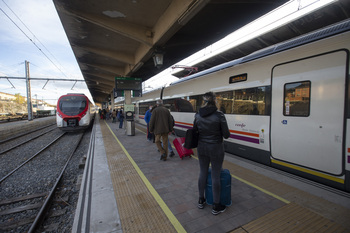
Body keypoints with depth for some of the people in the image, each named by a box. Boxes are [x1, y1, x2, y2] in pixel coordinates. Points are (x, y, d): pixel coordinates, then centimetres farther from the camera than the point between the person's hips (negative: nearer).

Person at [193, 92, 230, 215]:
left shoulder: (197, 115, -5)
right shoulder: (219, 115, -16)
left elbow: (195, 131, 5)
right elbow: (226, 135, -12)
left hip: (202, 148, 4)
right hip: (216, 148, -4)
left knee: (203, 173, 17)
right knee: (215, 176, 8)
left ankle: (201, 201, 35)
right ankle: (216, 206, 25)